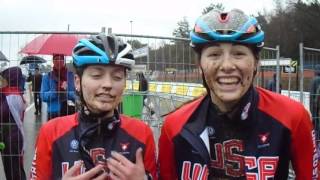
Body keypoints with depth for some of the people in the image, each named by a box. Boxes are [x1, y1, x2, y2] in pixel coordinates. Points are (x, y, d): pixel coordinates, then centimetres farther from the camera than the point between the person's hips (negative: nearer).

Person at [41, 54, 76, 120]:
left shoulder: (71, 75, 4)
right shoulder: (47, 77, 5)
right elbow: (43, 96, -2)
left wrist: (65, 92, -17)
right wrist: (56, 91, -15)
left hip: (70, 113, 0)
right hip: (53, 114, 0)